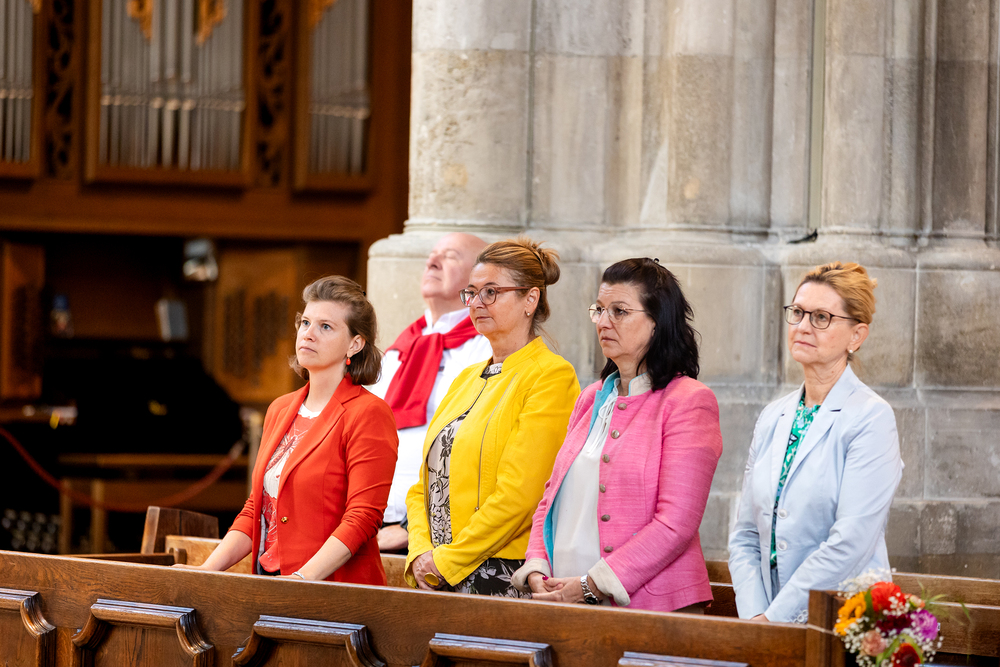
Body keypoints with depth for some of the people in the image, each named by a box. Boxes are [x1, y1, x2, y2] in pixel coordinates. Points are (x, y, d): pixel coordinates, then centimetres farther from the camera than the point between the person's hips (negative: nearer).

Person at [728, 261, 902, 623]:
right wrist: (754, 615, -1)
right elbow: (746, 535, 15)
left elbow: (851, 541, -12)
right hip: (771, 623, 5)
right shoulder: (773, 418, 15)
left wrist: (773, 619, -11)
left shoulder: (871, 417, -4)